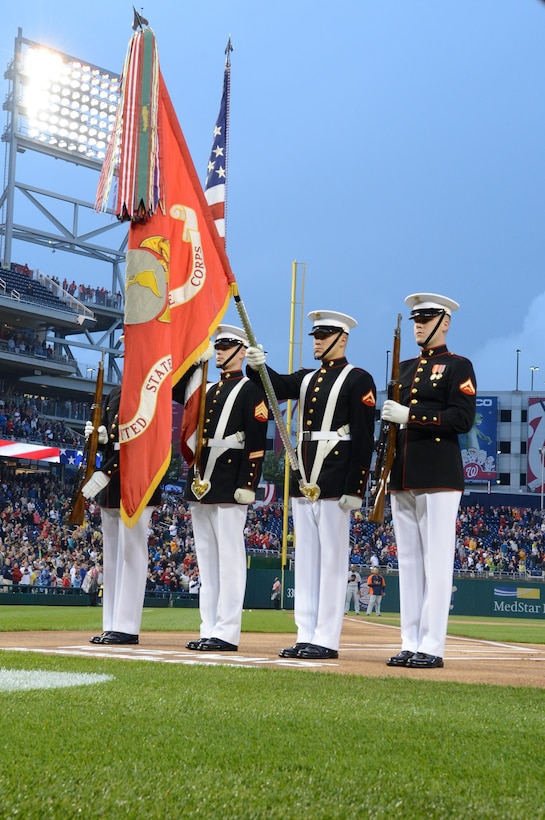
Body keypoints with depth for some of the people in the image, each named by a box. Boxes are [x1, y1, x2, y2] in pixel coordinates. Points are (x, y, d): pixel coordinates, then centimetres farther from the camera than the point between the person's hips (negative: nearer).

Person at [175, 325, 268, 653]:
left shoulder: (251, 390, -3)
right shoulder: (208, 390, 21)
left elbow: (257, 441, -11)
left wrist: (247, 485, -18)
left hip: (229, 486, -8)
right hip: (202, 484, 8)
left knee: (229, 557, -6)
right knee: (207, 560, 9)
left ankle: (227, 634, -6)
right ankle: (210, 631, 13)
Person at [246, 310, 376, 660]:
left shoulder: (358, 380, -4)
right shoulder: (308, 379, 19)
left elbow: (363, 437, -10)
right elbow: (277, 387, 1)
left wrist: (355, 488, -16)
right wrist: (257, 367, -20)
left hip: (334, 483, -8)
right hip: (304, 481, 8)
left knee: (332, 559, -4)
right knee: (306, 559, 9)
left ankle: (326, 640, -2)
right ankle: (306, 636, 13)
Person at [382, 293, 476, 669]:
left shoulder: (458, 367, 0)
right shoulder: (406, 369, 20)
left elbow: (463, 419, -13)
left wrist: (411, 416, -17)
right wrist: (385, 474, 14)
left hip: (439, 478, -7)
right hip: (403, 479, 7)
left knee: (436, 561, -7)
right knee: (408, 562, 7)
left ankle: (431, 648, -6)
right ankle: (411, 644, 11)